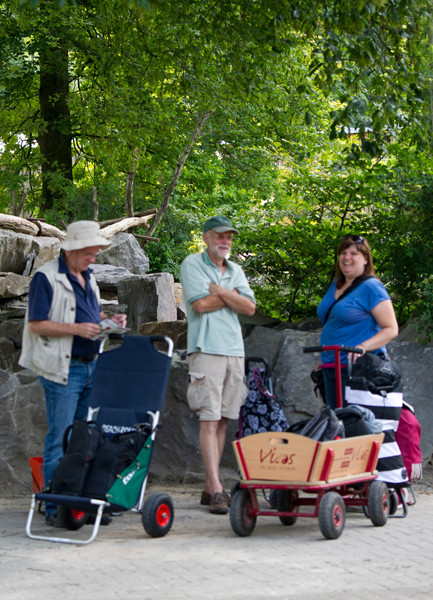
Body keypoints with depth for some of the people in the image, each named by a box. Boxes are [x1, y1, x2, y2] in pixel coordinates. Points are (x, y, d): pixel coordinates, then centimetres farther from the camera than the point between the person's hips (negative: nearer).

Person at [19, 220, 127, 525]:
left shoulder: (88, 277, 17)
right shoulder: (46, 277, -9)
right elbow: (36, 325, -14)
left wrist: (109, 319, 7)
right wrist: (76, 329, -21)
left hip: (92, 366, 8)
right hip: (63, 370, -8)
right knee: (60, 439, -6)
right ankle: (55, 507, -1)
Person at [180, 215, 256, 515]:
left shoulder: (235, 270, 18)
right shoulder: (192, 264, 1)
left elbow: (250, 307, 6)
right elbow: (200, 303, -12)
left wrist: (220, 291, -6)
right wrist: (232, 295, 1)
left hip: (235, 350, 6)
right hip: (206, 348, -6)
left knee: (223, 421, 6)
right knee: (209, 420, -10)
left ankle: (210, 486, 11)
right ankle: (216, 490, -13)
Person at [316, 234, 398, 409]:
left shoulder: (371, 287, -7)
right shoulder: (336, 285, 17)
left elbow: (391, 329, -12)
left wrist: (363, 346, -25)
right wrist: (324, 360, 25)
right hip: (331, 369, 8)